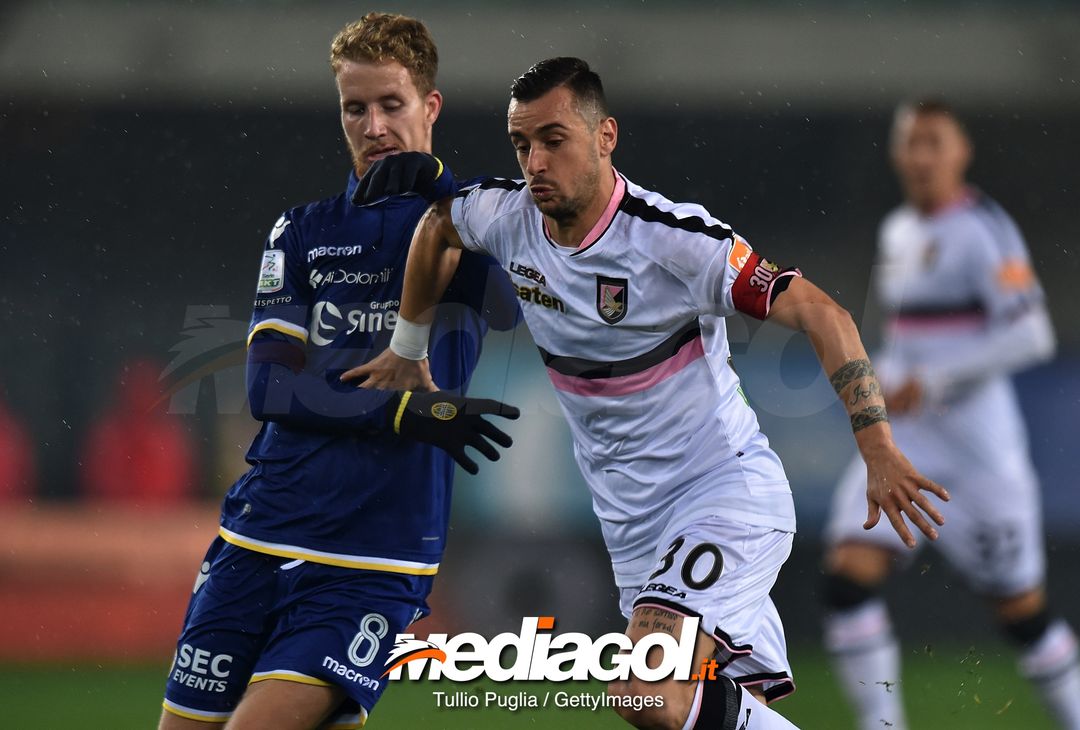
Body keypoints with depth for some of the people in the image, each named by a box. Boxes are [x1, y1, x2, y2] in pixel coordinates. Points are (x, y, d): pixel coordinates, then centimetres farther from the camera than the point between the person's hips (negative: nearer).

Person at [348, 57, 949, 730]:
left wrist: (878, 448, -32)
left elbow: (821, 314, -23)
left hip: (726, 492, -7)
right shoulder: (506, 216, -3)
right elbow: (436, 225, 21)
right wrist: (408, 352, 28)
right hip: (631, 518, 7)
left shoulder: (671, 238, -21)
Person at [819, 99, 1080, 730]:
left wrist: (933, 382, -20)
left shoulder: (983, 230, -10)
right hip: (905, 443, 6)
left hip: (978, 443, -6)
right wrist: (882, 377, 10)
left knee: (1020, 608, 4)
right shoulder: (898, 232, 13)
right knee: (848, 573, -14)